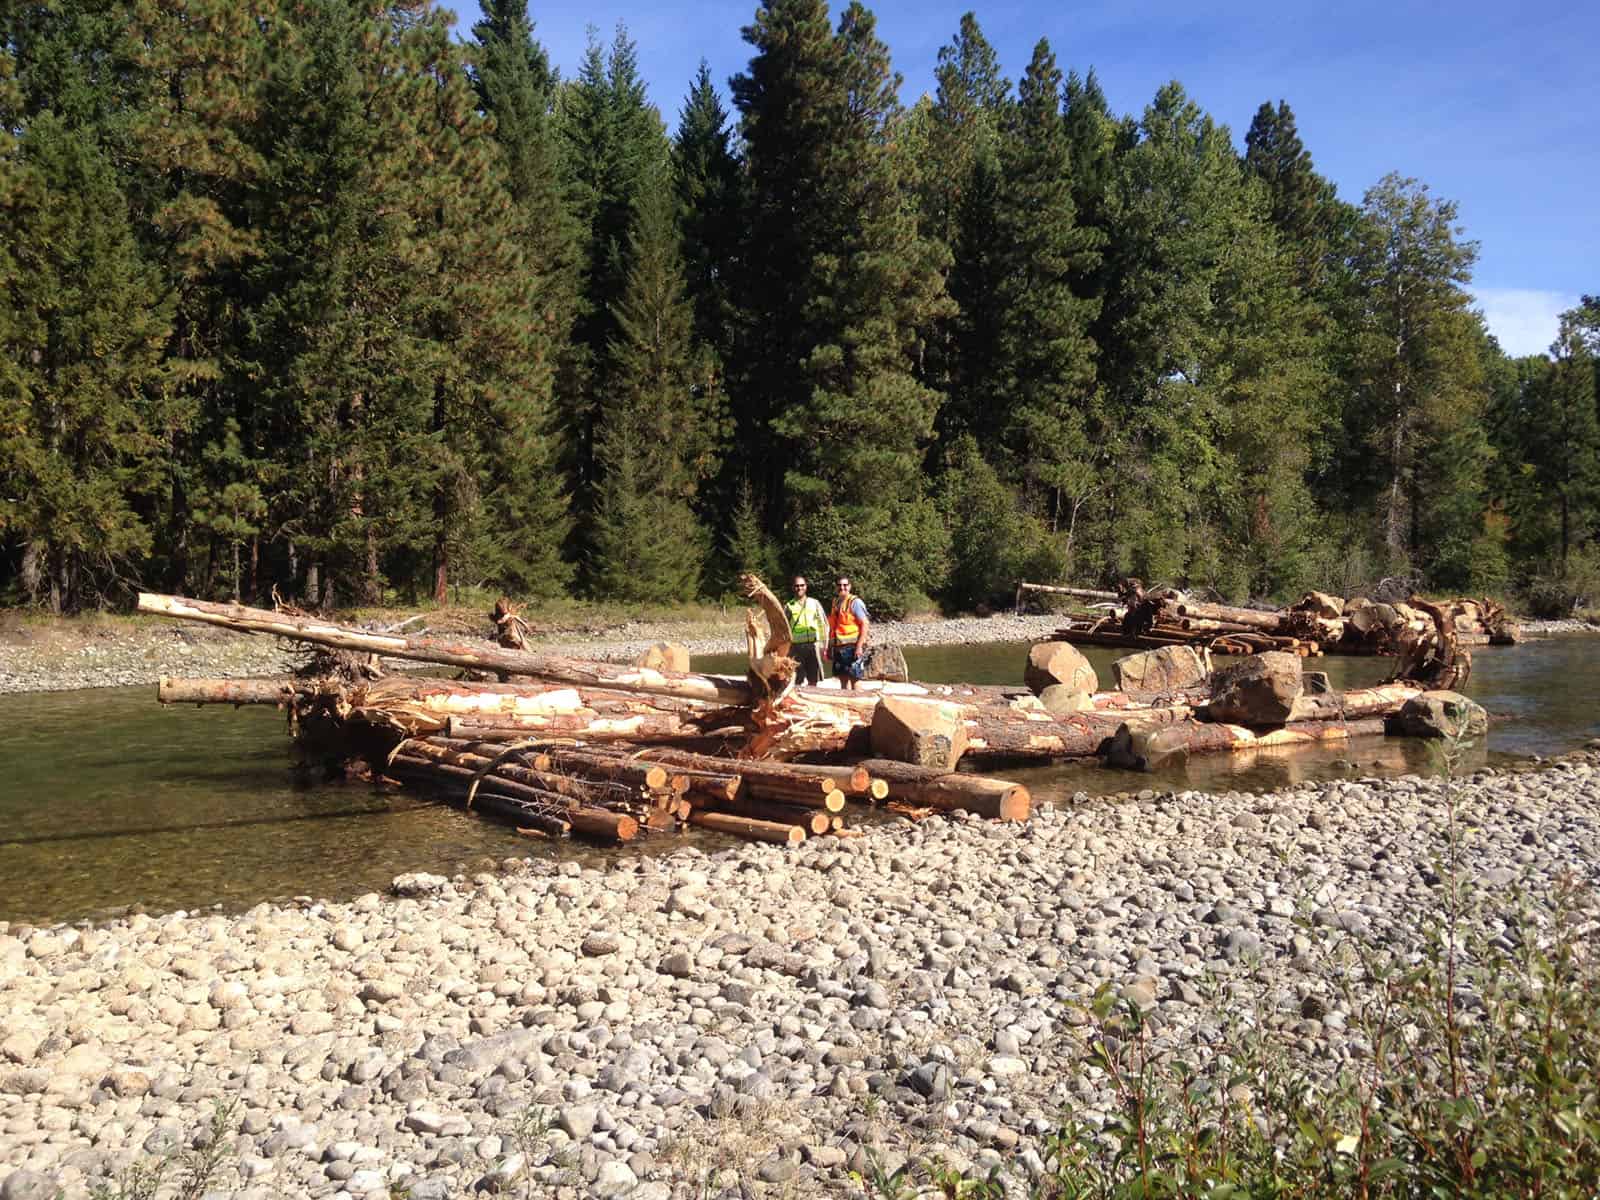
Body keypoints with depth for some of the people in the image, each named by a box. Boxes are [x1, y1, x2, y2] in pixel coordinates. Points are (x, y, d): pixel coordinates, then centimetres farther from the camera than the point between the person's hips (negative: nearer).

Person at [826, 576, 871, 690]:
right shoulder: (835, 602, 16)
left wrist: (859, 646, -18)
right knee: (843, 679, 9)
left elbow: (864, 624, -11)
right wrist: (829, 648, 18)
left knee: (854, 679, -5)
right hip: (838, 647, 7)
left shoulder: (855, 602, -5)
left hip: (852, 647, -7)